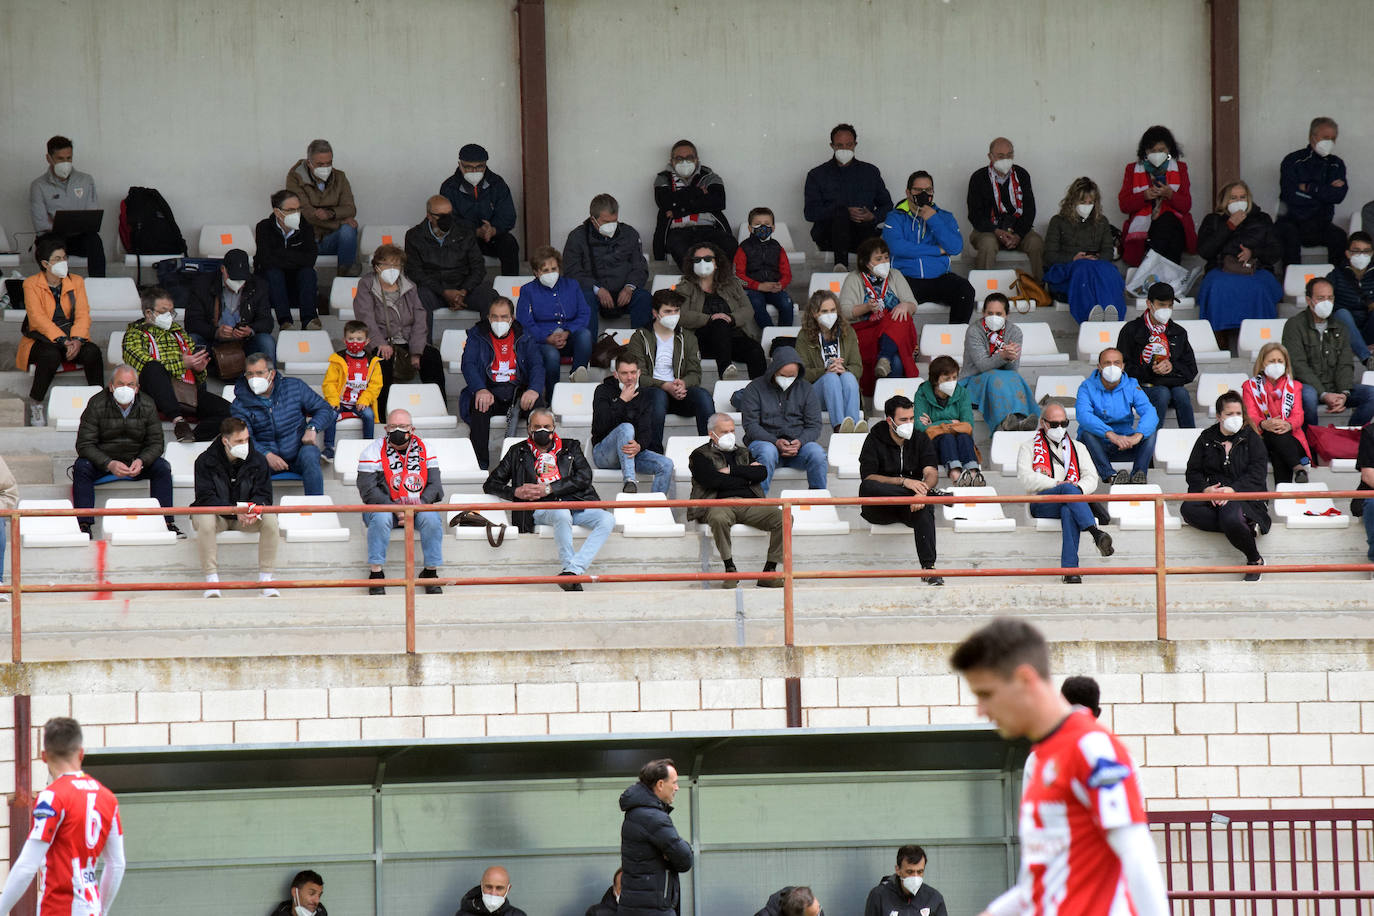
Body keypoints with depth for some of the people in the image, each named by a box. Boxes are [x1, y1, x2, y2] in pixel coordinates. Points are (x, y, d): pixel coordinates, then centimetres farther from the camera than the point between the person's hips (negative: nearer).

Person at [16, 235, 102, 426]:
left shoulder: (76, 282, 8)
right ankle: (35, 404, -20)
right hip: (41, 338, -3)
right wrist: (63, 340, -27)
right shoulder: (31, 284, -4)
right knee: (51, 355, -38)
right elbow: (38, 318, -15)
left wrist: (77, 340, -21)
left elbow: (82, 315, -1)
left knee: (93, 352, -28)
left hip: (71, 340, 3)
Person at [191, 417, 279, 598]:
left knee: (270, 520, -27)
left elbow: (264, 495, -4)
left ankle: (265, 578, -22)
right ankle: (211, 580, -31)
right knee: (205, 521, -37)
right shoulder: (205, 461, -13)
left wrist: (253, 510, -30)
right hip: (217, 514, -2)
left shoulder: (258, 460, -5)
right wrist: (235, 510, -33)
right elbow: (205, 498, -19)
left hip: (245, 515, 2)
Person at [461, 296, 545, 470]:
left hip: (519, 389, 1)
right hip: (490, 389, -1)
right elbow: (468, 364, -4)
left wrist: (534, 389, -23)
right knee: (480, 406, -35)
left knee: (537, 404, -32)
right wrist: (480, 390, -26)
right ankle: (480, 464, -36)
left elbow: (537, 365, 2)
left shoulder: (524, 337, 14)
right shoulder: (477, 335, 11)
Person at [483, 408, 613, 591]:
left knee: (607, 520, -28)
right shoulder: (518, 452, 21)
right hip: (541, 509, -2)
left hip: (576, 504, 2)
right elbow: (491, 485, 19)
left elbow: (584, 478, 5)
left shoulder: (570, 447, 22)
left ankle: (574, 569, -40)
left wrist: (548, 489, -5)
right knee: (562, 515, -38)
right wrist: (516, 492, -3)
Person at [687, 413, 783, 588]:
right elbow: (713, 480, -7)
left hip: (749, 502, 4)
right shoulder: (700, 455, 12)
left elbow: (762, 473, 9)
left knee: (782, 518, -21)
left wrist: (732, 471, 1)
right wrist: (746, 477, 4)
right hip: (720, 502, -4)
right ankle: (730, 570, -30)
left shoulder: (743, 453, 27)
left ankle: (769, 572, -18)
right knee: (719, 520, -41)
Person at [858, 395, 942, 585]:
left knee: (924, 507, -35)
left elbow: (931, 472, -5)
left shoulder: (921, 439, 9)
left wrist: (922, 491, -29)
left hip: (908, 509, 1)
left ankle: (928, 567, -44)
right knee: (867, 488, -35)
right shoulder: (875, 440, 0)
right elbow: (867, 478, -13)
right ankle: (933, 495, -32)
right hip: (881, 510, -1)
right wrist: (903, 482, -24)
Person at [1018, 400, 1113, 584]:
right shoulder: (1029, 448, 17)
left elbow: (1092, 478, 15)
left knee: (1068, 512, -39)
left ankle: (1070, 568, -52)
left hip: (1070, 504, 2)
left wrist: (1079, 488, -9)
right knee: (1067, 490, -36)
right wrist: (1057, 484, -12)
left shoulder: (1078, 448, 26)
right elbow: (1025, 478, 0)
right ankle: (1096, 533, -53)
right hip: (1041, 505, -2)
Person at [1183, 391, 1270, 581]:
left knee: (1230, 518, -38)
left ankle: (1255, 560, -11)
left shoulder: (1251, 438, 6)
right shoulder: (1206, 438, 14)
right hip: (1211, 492, 3)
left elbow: (1257, 474, -6)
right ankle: (1247, 528, -24)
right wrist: (1206, 489, -13)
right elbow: (1193, 472, 10)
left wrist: (1233, 490, -21)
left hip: (1243, 495, -3)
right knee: (1188, 510, -30)